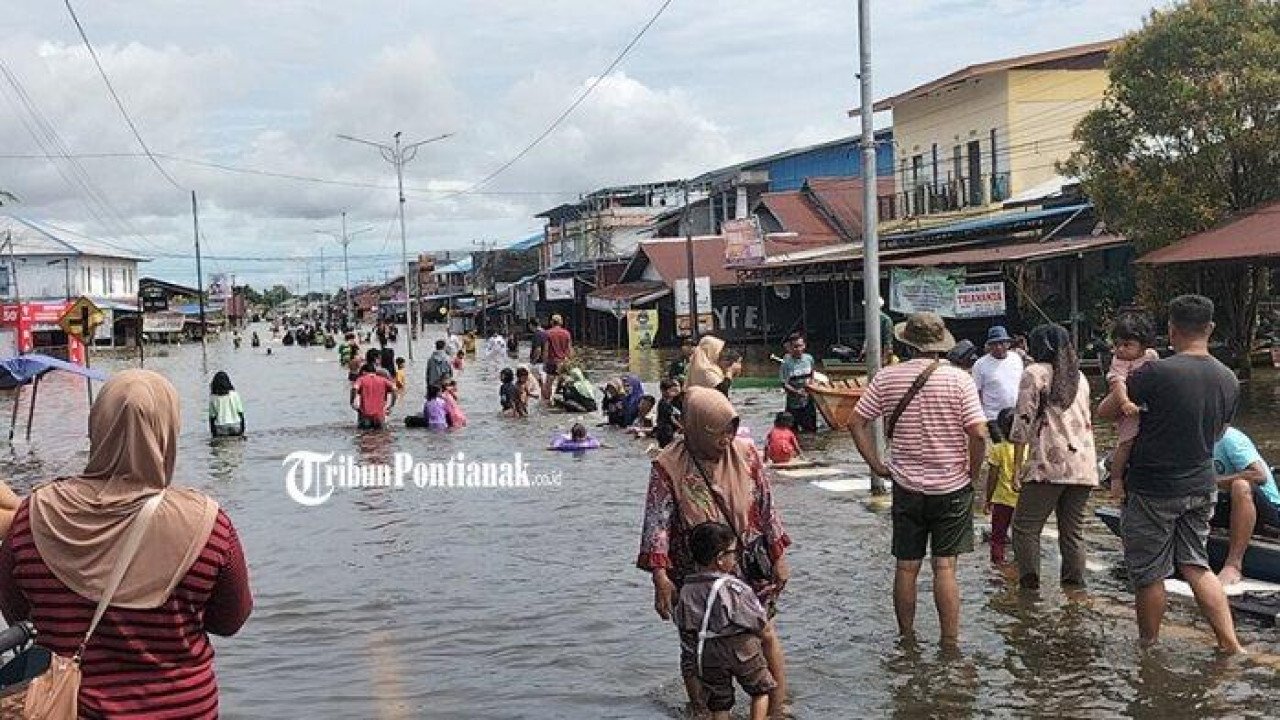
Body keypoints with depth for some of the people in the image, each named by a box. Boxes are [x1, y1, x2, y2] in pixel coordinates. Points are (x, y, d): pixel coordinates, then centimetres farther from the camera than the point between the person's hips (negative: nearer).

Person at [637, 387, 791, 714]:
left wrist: (778, 558, 4)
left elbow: (767, 506, 2)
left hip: (749, 570, 2)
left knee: (765, 635, 4)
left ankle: (777, 709, 20)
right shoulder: (668, 467, -13)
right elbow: (657, 522, -17)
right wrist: (660, 577, -25)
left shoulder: (746, 453, -5)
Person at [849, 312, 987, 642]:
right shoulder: (959, 379, -10)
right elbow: (978, 433, -16)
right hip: (952, 487, -2)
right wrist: (972, 473, -2)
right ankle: (949, 643, 7)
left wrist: (876, 465, 4)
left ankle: (906, 639, 22)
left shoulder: (887, 377, -2)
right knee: (945, 567, 3)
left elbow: (856, 422, -2)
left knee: (906, 567, 10)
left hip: (906, 487, 2)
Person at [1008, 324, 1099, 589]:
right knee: (1074, 532, 10)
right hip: (1084, 465, 6)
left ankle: (1029, 582, -8)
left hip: (1050, 463, -6)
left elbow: (1023, 422, -6)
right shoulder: (1080, 377, 19)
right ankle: (1075, 587, 10)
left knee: (1025, 527, 0)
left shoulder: (1035, 373, -1)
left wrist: (1017, 468, -5)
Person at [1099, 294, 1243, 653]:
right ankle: (1229, 642, 10)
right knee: (1196, 566, 16)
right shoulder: (1228, 380, 0)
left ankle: (1148, 649, 20)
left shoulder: (1155, 372, -21)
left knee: (1148, 574, 7)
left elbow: (1104, 410, -9)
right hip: (1201, 486, 6)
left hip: (1153, 491, -6)